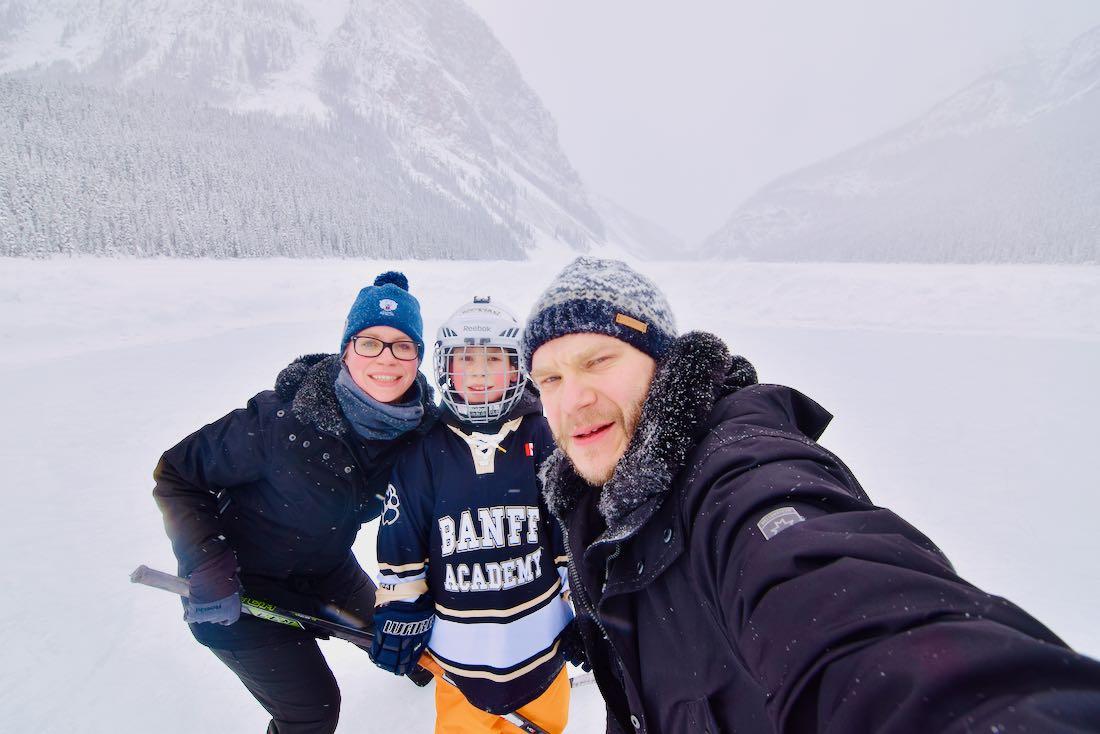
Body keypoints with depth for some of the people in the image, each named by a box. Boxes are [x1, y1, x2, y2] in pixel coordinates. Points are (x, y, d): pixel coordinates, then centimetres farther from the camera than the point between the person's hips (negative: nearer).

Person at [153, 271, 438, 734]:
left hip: (324, 569, 5)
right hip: (242, 583, -4)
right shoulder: (284, 416, -33)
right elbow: (175, 475, -20)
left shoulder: (424, 424, -18)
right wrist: (207, 570, -25)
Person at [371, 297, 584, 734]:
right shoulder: (425, 450, -8)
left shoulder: (543, 438, -9)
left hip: (540, 633, 1)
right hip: (459, 642, 0)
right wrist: (398, 615, 2)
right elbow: (400, 544, 0)